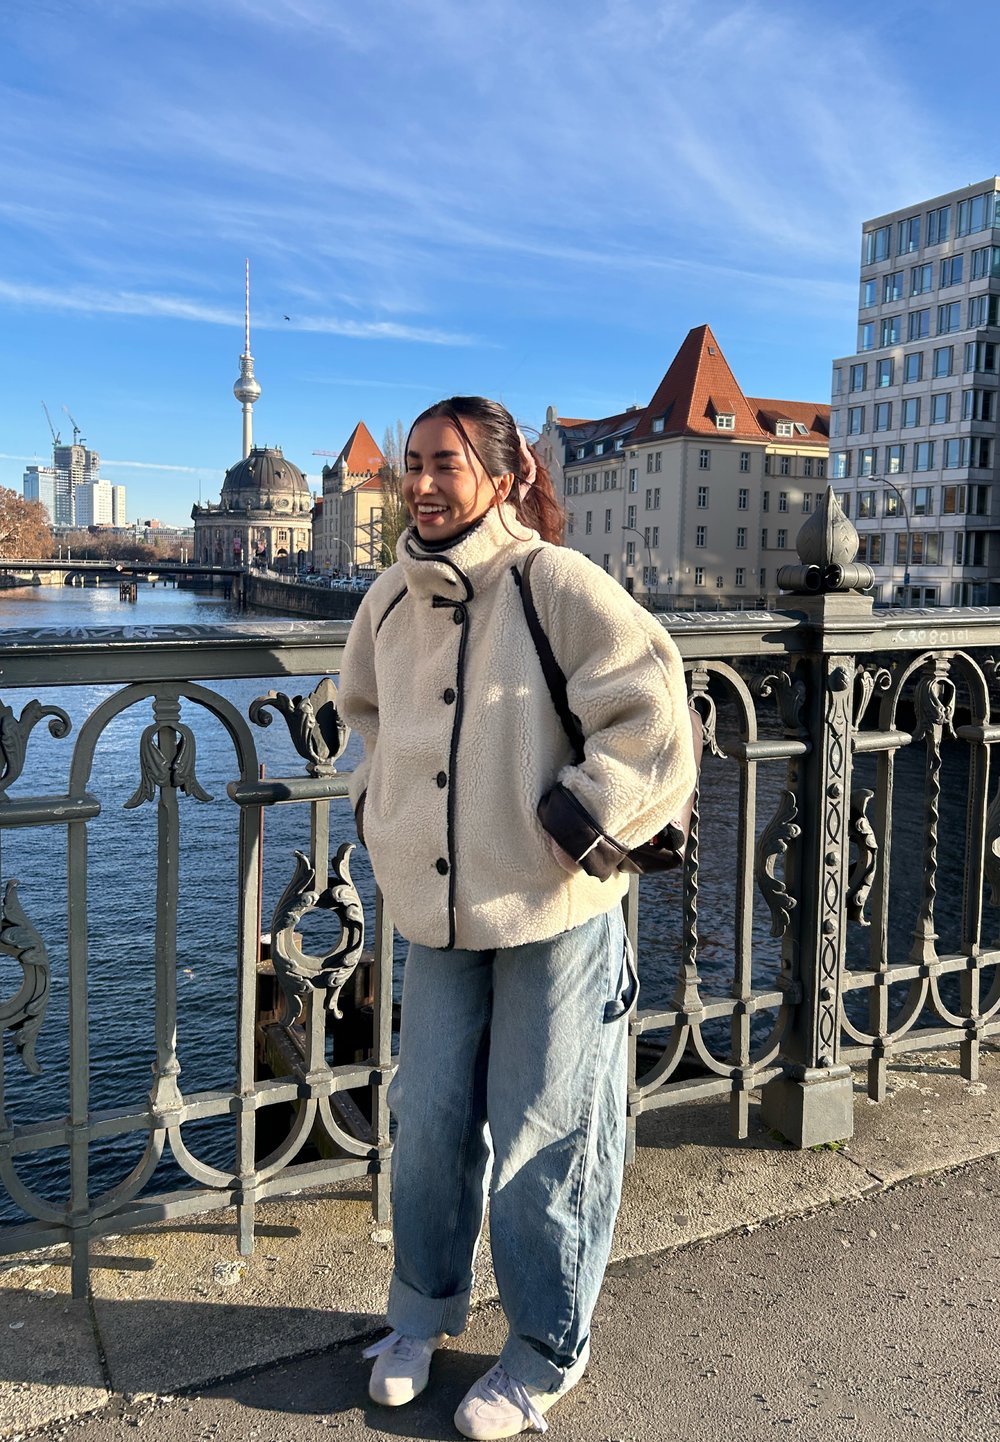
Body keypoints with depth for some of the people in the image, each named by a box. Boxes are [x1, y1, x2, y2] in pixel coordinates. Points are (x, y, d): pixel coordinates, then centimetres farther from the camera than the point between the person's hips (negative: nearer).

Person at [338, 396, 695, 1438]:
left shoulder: (556, 582, -15)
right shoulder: (391, 599, 4)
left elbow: (649, 712, -16)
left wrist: (580, 827, -14)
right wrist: (376, 803, 14)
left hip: (553, 914, -5)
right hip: (437, 913, 5)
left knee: (543, 1138, 9)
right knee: (429, 1122, 17)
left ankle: (547, 1352, 32)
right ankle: (424, 1308, 42)